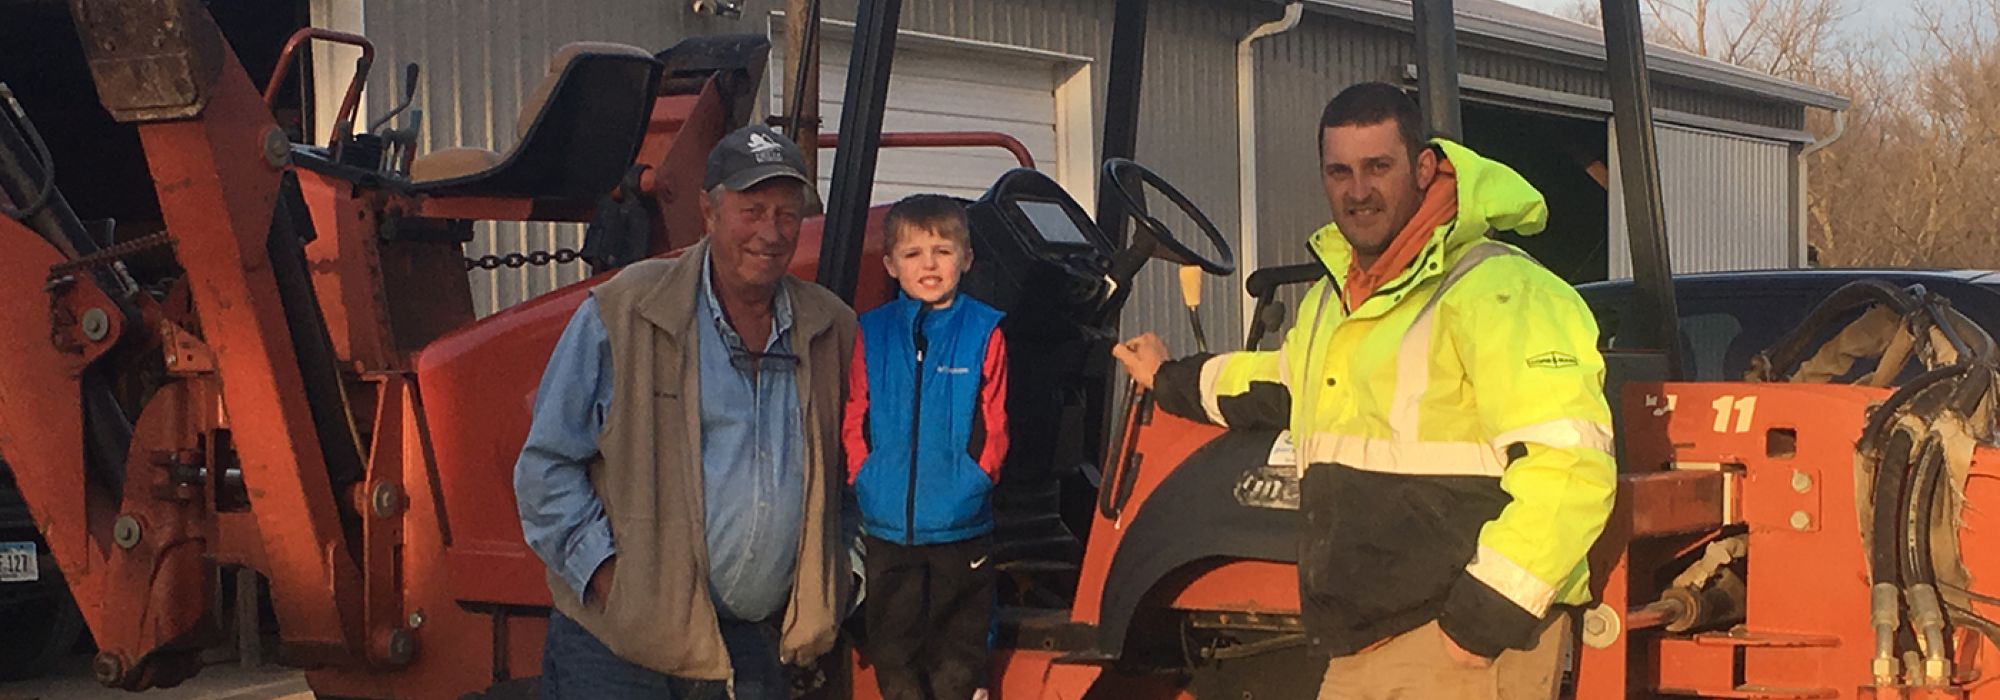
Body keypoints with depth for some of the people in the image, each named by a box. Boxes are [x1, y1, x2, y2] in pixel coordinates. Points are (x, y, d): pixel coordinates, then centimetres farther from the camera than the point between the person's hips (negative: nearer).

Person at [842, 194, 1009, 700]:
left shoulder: (984, 332, -3)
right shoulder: (872, 333, 2)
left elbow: (994, 426, -2)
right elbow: (854, 421, 5)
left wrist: (973, 482, -10)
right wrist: (865, 479, -6)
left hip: (961, 526, -2)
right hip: (887, 525, 2)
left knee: (960, 640, 8)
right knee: (893, 641, 10)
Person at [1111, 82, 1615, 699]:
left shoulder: (1493, 291, -13)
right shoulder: (1336, 297, 19)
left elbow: (1569, 461, -22)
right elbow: (1286, 384, 42)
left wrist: (1489, 612, -23)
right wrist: (1175, 382, 53)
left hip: (1463, 647, -9)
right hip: (1365, 647, 9)